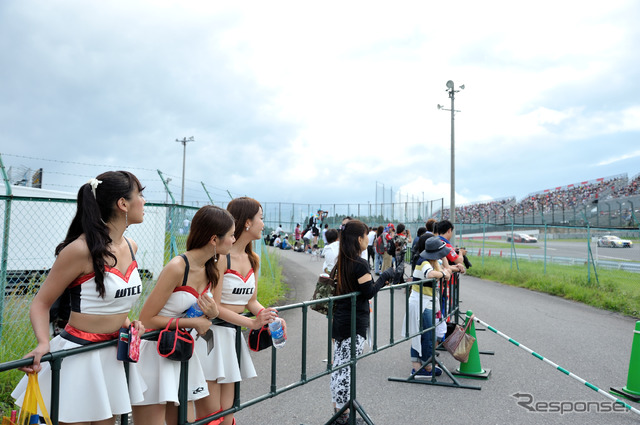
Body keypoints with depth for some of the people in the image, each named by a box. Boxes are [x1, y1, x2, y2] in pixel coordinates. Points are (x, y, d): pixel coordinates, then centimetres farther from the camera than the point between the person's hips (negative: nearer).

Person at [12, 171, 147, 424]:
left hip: (113, 353, 7)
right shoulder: (82, 249, -19)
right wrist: (43, 343, -25)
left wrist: (127, 322, 4)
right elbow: (41, 303, -10)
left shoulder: (130, 247, 4)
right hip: (79, 353, -7)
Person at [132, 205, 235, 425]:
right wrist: (192, 322, -18)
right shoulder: (177, 267, -23)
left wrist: (212, 314, -10)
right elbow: (146, 320, -19)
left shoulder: (211, 268, 0)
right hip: (155, 354, -7)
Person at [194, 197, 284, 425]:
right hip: (211, 335, -7)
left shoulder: (253, 260, 9)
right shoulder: (220, 257, -17)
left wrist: (270, 316, -3)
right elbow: (214, 307, -17)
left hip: (232, 337, 8)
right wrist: (252, 323, -19)